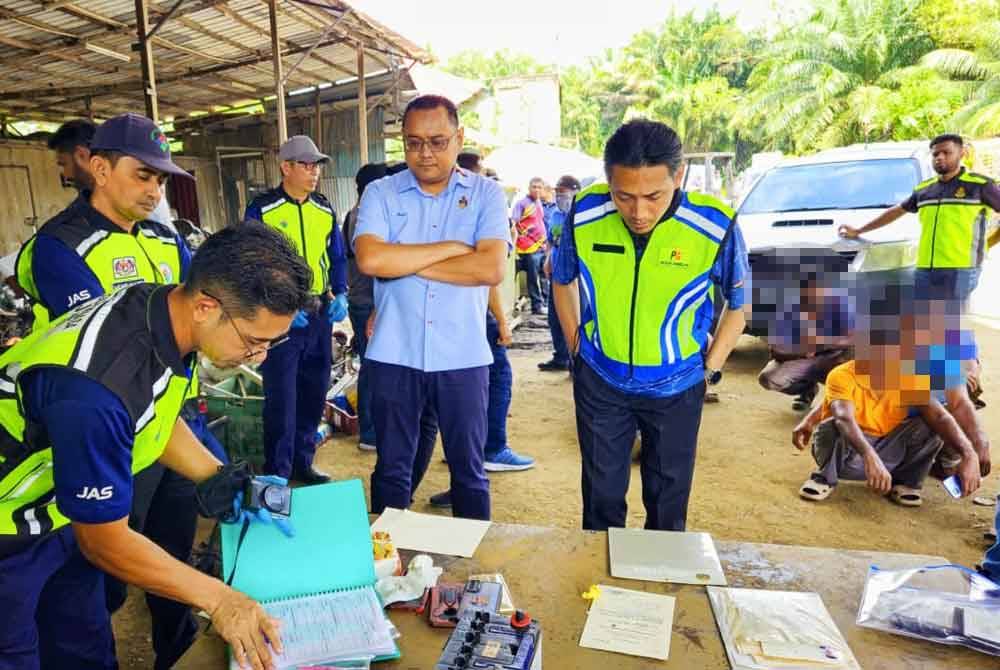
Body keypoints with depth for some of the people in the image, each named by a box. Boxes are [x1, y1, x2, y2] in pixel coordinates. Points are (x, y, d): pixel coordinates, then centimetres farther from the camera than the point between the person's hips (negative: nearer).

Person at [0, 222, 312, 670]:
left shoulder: (162, 310, -15)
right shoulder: (97, 388, -39)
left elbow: (156, 414, 5)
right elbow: (105, 542, -26)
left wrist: (217, 480, -4)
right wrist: (217, 599, -20)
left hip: (60, 510, 7)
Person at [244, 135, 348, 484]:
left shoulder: (324, 209, 10)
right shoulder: (261, 210, -5)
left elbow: (338, 257, 15)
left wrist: (340, 294, 0)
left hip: (320, 313, 5)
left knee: (314, 393, 12)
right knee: (281, 399, 0)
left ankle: (303, 462, 28)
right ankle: (277, 474, 13)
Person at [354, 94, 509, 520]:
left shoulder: (486, 194, 0)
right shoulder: (380, 194, 2)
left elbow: (492, 268, -15)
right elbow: (369, 259, -16)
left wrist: (404, 262, -11)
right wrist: (451, 248, -12)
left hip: (463, 358, 0)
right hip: (395, 356, 1)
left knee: (468, 469, 14)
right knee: (392, 469, 15)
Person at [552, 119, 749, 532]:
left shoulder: (716, 226, -21)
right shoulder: (584, 213, -17)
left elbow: (739, 304, -2)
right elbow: (562, 281, 4)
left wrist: (710, 368, -2)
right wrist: (576, 346, 5)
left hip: (676, 387, 0)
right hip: (600, 381, 1)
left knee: (667, 504, 17)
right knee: (601, 498, 15)